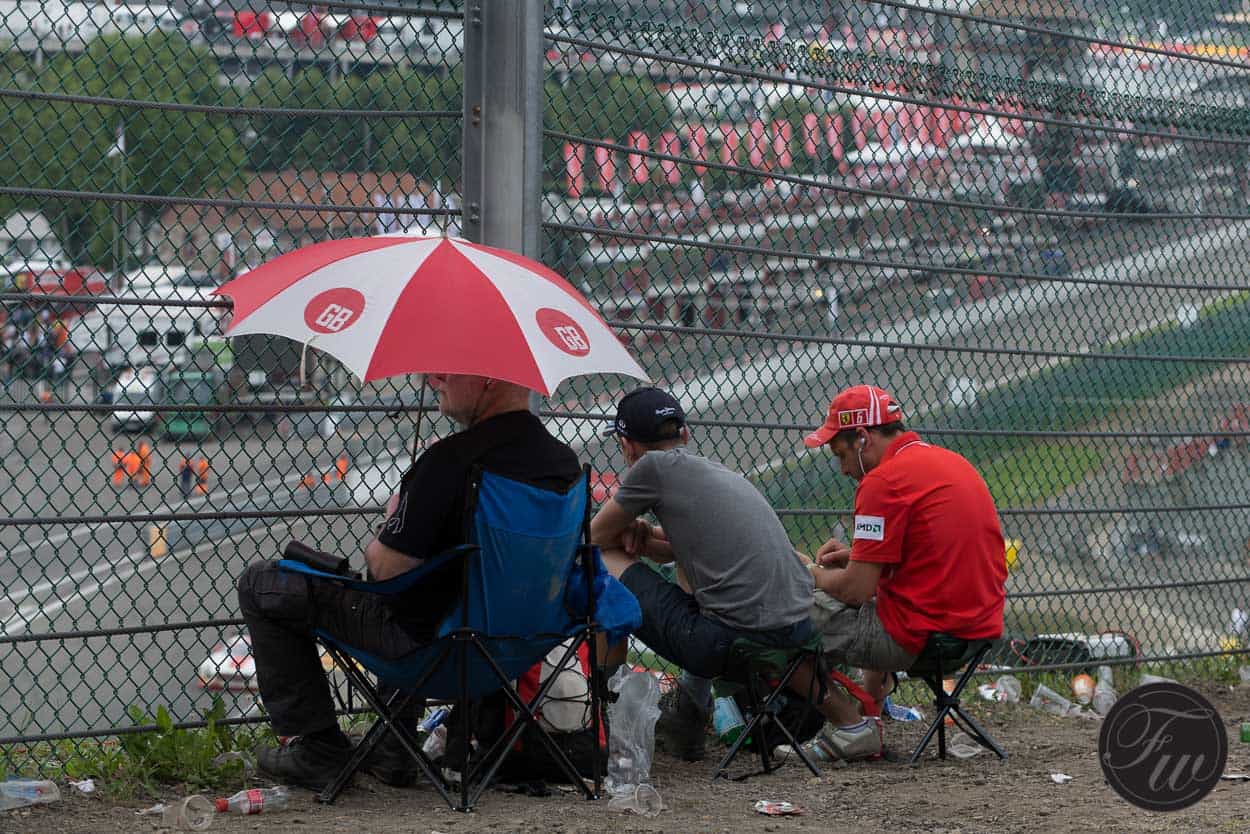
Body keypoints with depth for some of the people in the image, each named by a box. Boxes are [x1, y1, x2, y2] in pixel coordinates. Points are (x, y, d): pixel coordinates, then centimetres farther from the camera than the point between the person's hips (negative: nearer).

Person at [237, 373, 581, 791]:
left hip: (430, 638, -8)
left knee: (259, 585, 7)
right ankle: (393, 752, 38)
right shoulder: (565, 462, -3)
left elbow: (387, 569, -23)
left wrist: (393, 518, -1)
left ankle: (319, 750, 11)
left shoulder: (450, 460, -27)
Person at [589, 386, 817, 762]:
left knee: (602, 564, 8)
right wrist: (646, 538, 18)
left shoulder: (653, 466, 0)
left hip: (735, 641, -8)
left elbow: (594, 537, 11)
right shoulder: (723, 473, 23)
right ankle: (690, 709, 35)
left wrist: (627, 534, 32)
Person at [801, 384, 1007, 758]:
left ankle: (852, 725, -2)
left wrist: (817, 576, 7)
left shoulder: (883, 481, -13)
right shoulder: (954, 462, 14)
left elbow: (856, 589, -14)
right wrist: (857, 556, 18)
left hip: (918, 637, -9)